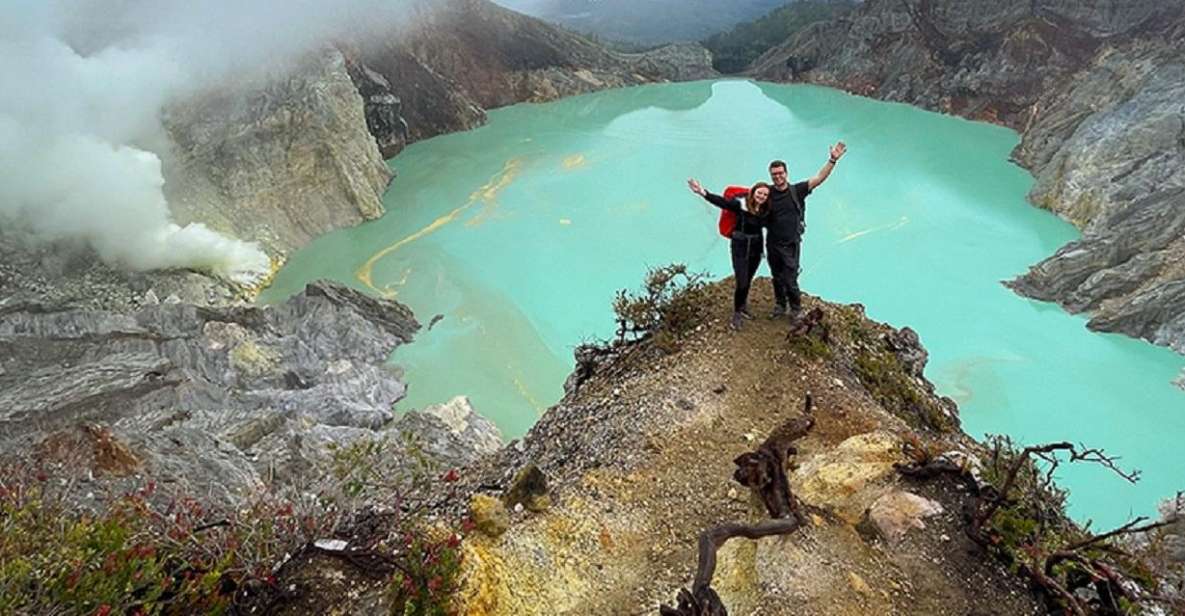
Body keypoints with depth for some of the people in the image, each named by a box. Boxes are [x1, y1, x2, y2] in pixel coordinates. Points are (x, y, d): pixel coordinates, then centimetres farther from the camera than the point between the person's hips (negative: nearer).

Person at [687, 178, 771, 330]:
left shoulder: (764, 210, -1)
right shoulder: (741, 205, -16)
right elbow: (721, 201, -25)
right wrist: (703, 192, -36)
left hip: (756, 249, 5)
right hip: (740, 248, -5)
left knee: (748, 281, 16)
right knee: (741, 283, -6)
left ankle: (743, 307, 41)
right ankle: (737, 314, 14)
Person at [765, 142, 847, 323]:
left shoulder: (797, 191, -8)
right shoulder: (768, 193, -4)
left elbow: (819, 178, -16)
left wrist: (833, 160, -26)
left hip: (791, 245, -2)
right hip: (772, 244, 2)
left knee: (790, 281, 0)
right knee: (777, 278, 17)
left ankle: (795, 309, 23)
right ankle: (780, 306, 38)